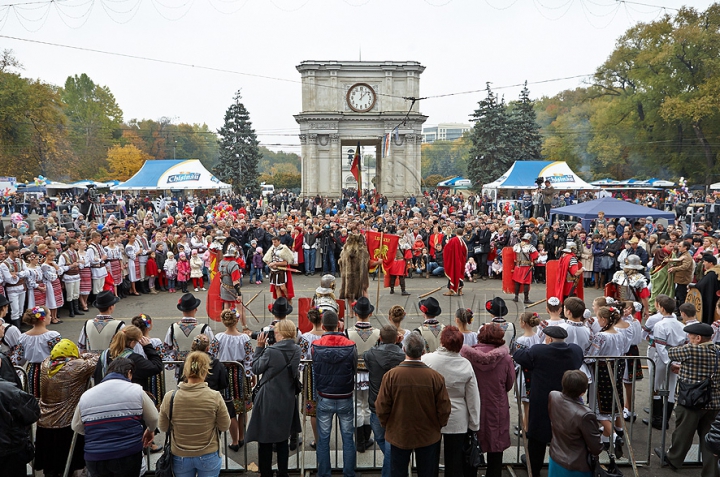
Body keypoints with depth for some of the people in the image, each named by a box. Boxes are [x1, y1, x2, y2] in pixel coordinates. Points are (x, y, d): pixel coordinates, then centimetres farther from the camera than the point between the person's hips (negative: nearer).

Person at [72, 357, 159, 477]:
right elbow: (153, 419, 8)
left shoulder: (86, 395, 4)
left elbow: (76, 427, 17)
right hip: (129, 456, -2)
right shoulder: (136, 390, -2)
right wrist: (150, 431, 31)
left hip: (94, 458, 2)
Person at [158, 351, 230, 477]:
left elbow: (163, 427, 0)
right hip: (209, 457, -1)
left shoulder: (170, 397, -15)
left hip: (180, 457, 1)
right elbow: (225, 426, -7)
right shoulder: (215, 397, -20)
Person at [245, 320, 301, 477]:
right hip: (287, 401, 6)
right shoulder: (296, 350, -2)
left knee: (265, 441, 7)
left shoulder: (270, 351, -21)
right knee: (283, 439, 18)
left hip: (269, 402, -6)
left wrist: (259, 347, -1)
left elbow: (256, 368, -8)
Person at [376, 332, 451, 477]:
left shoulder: (391, 375, -18)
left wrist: (387, 425, 8)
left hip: (398, 436, 0)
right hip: (428, 436, 0)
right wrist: (439, 426, 10)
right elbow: (444, 409, -10)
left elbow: (381, 407, -11)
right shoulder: (436, 377, -18)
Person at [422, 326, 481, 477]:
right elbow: (473, 398, -4)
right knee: (455, 461, 12)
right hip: (457, 421, 1)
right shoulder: (466, 365, -10)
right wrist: (474, 425, 7)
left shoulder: (426, 360, -15)